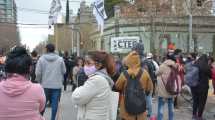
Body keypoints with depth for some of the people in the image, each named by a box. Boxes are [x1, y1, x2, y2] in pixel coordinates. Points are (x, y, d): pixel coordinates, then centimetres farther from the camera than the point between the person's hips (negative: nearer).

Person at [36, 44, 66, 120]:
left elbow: (38, 72, -5)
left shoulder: (41, 59, -5)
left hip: (45, 85, 1)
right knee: (55, 104, 6)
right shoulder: (60, 59, -3)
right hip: (57, 85, 0)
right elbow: (64, 71, 2)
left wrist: (39, 81, 11)